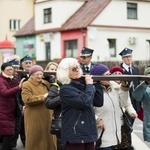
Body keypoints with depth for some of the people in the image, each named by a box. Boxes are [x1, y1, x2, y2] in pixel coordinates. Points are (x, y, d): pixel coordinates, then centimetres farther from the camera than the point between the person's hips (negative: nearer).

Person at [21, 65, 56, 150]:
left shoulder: (45, 84, 13)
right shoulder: (26, 85, -8)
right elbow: (27, 99, -21)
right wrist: (43, 97, -20)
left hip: (45, 116, 6)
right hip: (34, 117, -6)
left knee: (47, 136, 11)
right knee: (35, 138, 2)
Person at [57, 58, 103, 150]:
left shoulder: (82, 84, 12)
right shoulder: (66, 89, -11)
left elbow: (99, 103, 9)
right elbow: (85, 102, -22)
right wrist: (89, 85, -9)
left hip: (89, 132, 7)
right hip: (75, 134, -7)